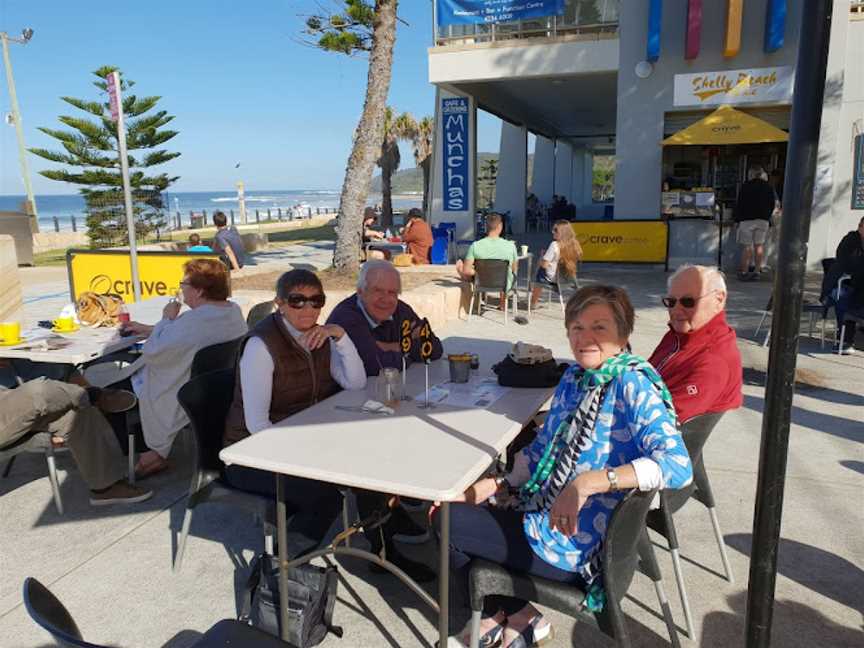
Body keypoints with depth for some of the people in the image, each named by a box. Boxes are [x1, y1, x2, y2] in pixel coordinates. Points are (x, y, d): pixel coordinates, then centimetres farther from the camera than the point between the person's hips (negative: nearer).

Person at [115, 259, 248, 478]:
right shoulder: (234, 311, -1)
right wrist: (148, 329, 17)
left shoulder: (193, 320, -30)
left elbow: (152, 351, -21)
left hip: (183, 398, -9)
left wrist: (167, 319, -9)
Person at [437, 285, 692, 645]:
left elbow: (678, 465, -32)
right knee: (451, 510, 16)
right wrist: (495, 486, 0)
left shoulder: (632, 386, -20)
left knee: (449, 523, -4)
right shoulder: (575, 376, 4)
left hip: (574, 544, -8)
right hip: (543, 512, 8)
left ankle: (518, 616, 20)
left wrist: (588, 482, -40)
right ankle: (508, 614, 27)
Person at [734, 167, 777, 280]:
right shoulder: (768, 188, 8)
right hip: (763, 220, 3)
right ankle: (757, 270, 6)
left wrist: (737, 219, 3)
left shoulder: (745, 186, -3)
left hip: (747, 219, -3)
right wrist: (767, 216, 20)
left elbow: (739, 204, -4)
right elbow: (773, 204, 10)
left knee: (747, 246, -3)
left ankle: (744, 271, -4)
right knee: (759, 245, 7)